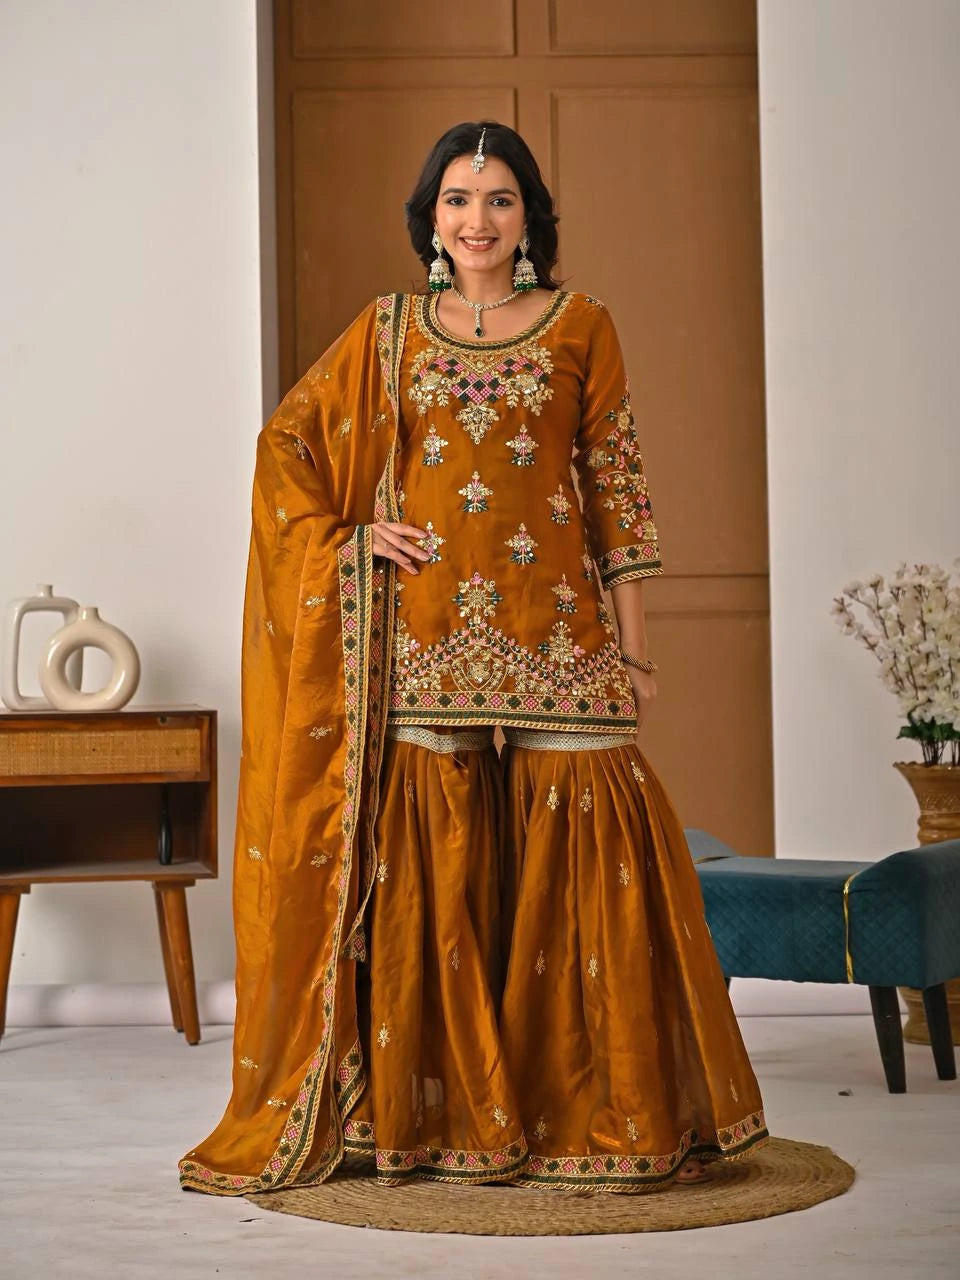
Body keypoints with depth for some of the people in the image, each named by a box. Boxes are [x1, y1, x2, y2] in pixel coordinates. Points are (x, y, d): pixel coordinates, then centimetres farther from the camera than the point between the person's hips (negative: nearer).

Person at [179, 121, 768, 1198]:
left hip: (553, 629, -1)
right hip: (425, 632, 1)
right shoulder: (388, 330, 11)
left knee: (572, 849, -6)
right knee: (433, 861, -2)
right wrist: (346, 539, 3)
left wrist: (633, 647, 2)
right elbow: (287, 439, 17)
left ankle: (602, 1114, 5)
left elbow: (616, 490, 6)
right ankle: (439, 1114, 7)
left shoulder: (581, 328, 8)